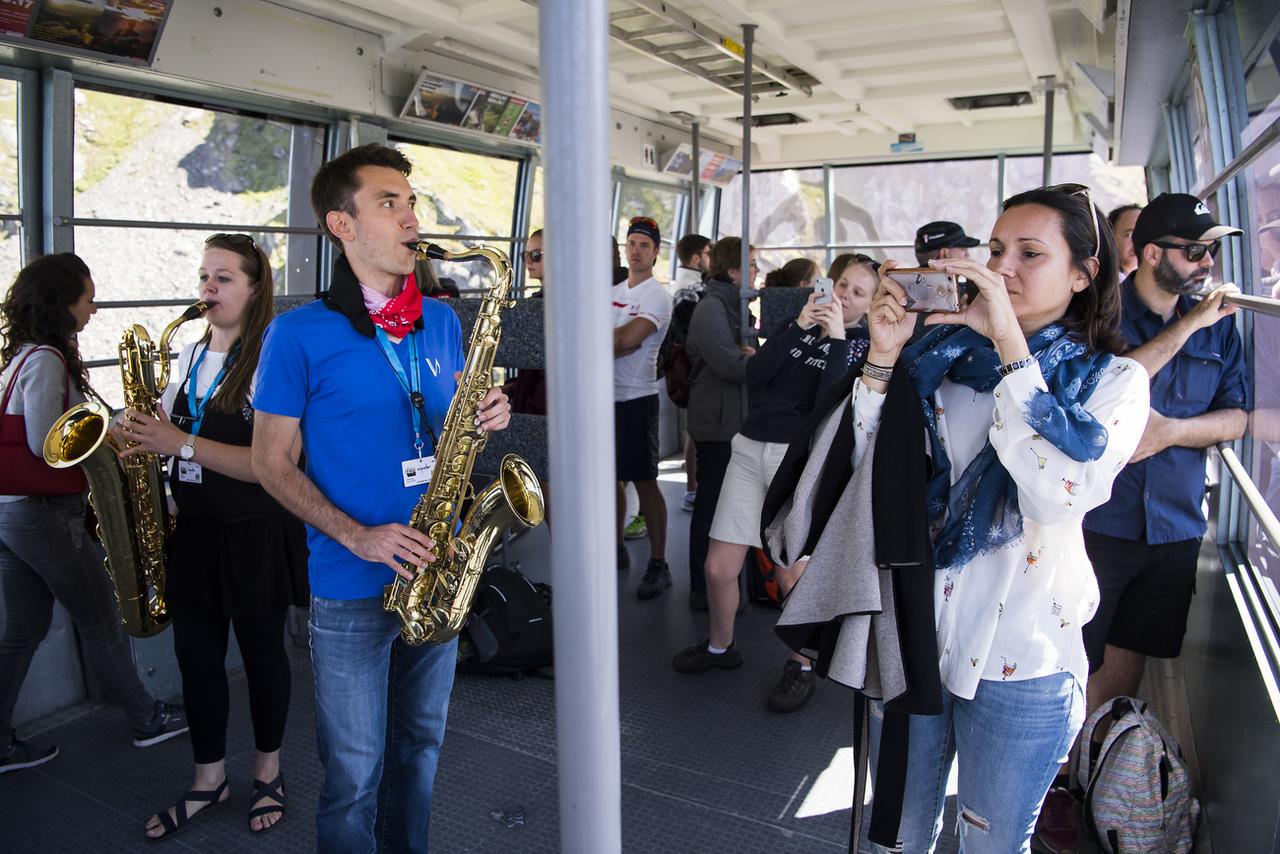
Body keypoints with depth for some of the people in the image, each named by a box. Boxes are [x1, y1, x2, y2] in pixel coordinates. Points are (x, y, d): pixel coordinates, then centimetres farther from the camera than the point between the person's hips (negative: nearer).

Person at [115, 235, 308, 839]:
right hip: (193, 532, 6)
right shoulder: (190, 356, 8)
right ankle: (209, 778, 31)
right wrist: (144, 434, -2)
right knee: (196, 657, 13)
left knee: (262, 653, 10)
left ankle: (268, 772, 31)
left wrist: (182, 443, -27)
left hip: (256, 537, -6)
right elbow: (172, 428, 20)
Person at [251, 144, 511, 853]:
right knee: (354, 773, 8)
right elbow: (272, 461, -7)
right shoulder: (299, 334, -9)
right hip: (350, 589, -4)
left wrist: (485, 417, -7)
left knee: (421, 744, 21)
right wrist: (357, 535, -19)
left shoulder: (441, 321, 6)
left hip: (436, 571, 5)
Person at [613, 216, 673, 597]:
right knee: (612, 476, 14)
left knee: (643, 480, -4)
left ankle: (659, 564, 4)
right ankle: (617, 549, 29)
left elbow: (628, 339, -21)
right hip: (606, 395, 7)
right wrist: (615, 339, -15)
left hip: (636, 398, -7)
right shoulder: (613, 292, 14)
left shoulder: (657, 296, -8)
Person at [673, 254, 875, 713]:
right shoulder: (804, 324, 14)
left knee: (793, 573, -4)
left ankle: (801, 666, 22)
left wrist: (836, 338, -14)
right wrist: (799, 326, -5)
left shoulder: (863, 346, 2)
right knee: (718, 566, 6)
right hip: (750, 448, 4)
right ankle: (719, 646, 32)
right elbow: (754, 374, 0)